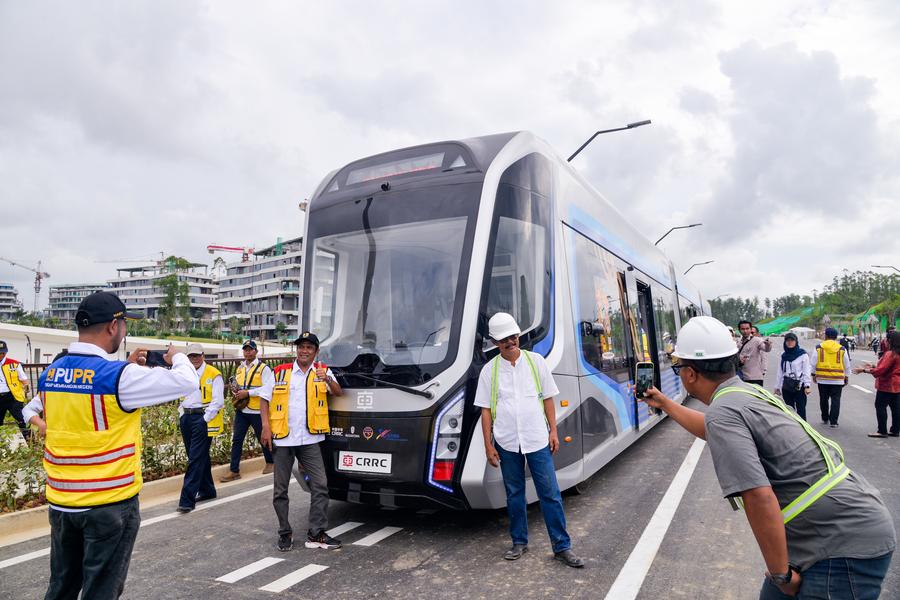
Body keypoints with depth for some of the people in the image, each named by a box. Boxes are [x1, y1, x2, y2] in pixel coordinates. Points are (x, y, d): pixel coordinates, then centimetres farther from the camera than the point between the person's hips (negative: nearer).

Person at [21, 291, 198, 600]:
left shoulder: (50, 374, 1)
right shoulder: (120, 376, -21)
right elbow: (187, 381, -17)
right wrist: (177, 357, 2)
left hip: (61, 502, 7)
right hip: (110, 504, -7)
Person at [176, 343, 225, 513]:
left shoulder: (214, 374, -8)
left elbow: (218, 401, -11)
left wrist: (204, 419, -15)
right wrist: (183, 415, 13)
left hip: (203, 419, -7)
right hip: (187, 417, 7)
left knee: (196, 458, -8)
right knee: (200, 457, 15)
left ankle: (187, 499, -7)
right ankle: (207, 491, 28)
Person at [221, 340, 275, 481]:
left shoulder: (263, 368, -9)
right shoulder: (240, 368, 12)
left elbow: (267, 389, -18)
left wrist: (248, 393, -21)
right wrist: (236, 392, -1)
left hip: (257, 411, -5)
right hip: (241, 410, 6)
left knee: (263, 438, 10)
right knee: (236, 439, 3)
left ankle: (270, 463, 29)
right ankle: (234, 470, 10)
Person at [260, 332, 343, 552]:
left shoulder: (323, 372, 5)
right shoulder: (280, 372, 5)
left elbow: (338, 393, -6)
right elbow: (265, 399, 7)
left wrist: (327, 379, -26)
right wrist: (265, 426, -4)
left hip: (310, 440, 0)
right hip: (282, 440, 0)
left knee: (320, 485, -3)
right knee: (280, 490, 8)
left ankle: (316, 534, 7)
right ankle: (285, 533, 23)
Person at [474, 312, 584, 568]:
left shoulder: (536, 361, 2)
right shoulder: (489, 370, 0)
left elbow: (548, 399, 7)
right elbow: (486, 410, 2)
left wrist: (553, 430, 1)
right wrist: (488, 445, -1)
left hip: (537, 440, 0)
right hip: (506, 442, 1)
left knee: (550, 493, 2)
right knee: (514, 494, 13)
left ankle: (562, 547, 12)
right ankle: (519, 542, 28)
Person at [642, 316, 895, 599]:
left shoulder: (722, 411, -21)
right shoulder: (748, 392, 8)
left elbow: (759, 497, -29)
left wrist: (781, 574, -17)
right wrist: (664, 403, 40)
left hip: (847, 545, -9)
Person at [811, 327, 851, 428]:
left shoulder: (819, 348, -1)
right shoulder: (842, 349, 1)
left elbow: (813, 363, 1)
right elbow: (847, 366, 8)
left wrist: (813, 374, 12)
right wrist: (847, 377, 19)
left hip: (822, 379, 0)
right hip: (837, 379, 0)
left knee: (823, 399, 13)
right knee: (835, 400, 2)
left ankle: (825, 418, 25)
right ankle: (833, 421, -1)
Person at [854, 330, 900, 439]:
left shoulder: (890, 354, -20)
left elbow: (881, 370, -23)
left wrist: (864, 370, -17)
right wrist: (873, 367, 16)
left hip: (887, 385, -9)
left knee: (880, 406, -3)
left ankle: (882, 431, 0)